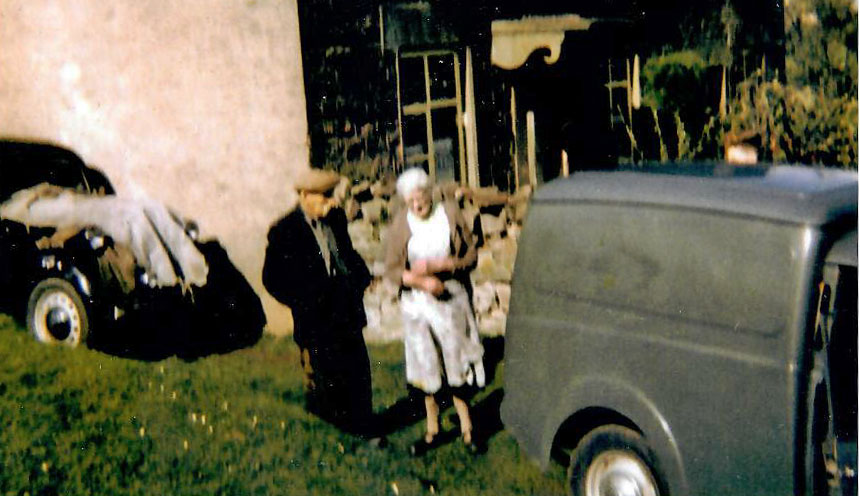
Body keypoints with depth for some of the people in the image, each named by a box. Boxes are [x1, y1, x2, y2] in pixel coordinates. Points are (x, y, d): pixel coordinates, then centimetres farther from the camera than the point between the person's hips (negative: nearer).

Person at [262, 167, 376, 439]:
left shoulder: (336, 218, 5)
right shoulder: (284, 231, -11)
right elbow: (272, 279, -8)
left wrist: (360, 277, 7)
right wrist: (302, 302, -11)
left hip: (347, 312, 5)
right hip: (316, 319, -5)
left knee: (357, 372, 9)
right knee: (324, 373, 1)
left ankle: (364, 430, 23)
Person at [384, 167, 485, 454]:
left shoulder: (450, 213, -5)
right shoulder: (401, 224, -5)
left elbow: (471, 256, -4)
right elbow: (392, 269, -3)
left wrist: (436, 265, -17)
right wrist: (422, 281, -18)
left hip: (451, 300, -1)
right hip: (417, 304, 1)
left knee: (456, 365, 5)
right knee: (426, 367, 8)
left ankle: (466, 426, 20)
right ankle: (432, 429, 22)